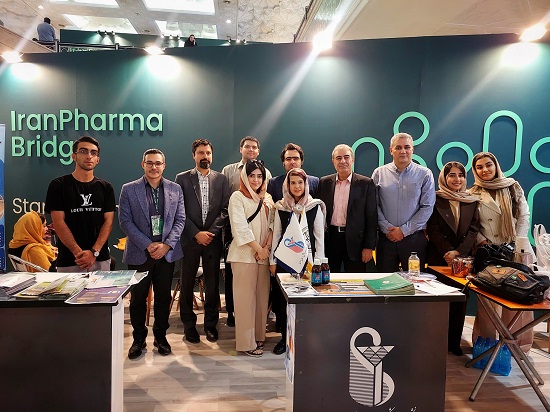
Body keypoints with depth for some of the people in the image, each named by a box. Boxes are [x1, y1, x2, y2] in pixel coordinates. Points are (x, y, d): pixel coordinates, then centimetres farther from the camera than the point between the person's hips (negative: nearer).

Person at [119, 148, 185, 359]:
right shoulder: (128, 189, 0)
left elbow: (180, 219, 4)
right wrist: (148, 245, -12)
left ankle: (160, 336, 27)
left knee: (164, 296, 10)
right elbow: (125, 221, -5)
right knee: (138, 297, 7)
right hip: (139, 253, -1)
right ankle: (139, 339, 24)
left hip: (167, 252, 2)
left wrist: (167, 244, -9)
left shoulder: (175, 189, 6)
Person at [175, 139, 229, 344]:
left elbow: (225, 210, 1)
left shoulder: (221, 179, 7)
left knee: (213, 284, 7)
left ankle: (211, 324, 22)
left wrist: (211, 232, -10)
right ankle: (189, 325, 21)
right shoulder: (182, 178, 2)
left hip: (213, 238, 1)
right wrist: (196, 233, -11)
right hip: (189, 239, -1)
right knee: (187, 284, 7)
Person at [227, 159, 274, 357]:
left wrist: (267, 247, -7)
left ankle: (258, 335, 23)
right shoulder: (237, 197, -3)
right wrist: (258, 249, -12)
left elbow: (272, 224, 8)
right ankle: (247, 342, 8)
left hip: (264, 254, 5)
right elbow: (240, 227, -11)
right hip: (244, 254, -5)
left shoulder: (267, 198, 14)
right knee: (246, 297, -1)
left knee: (262, 295, 9)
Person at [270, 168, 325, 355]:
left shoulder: (315, 207, 0)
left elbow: (319, 236, 1)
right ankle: (285, 337, 20)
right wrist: (272, 261, 3)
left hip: (307, 258, -2)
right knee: (281, 299, 4)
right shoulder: (281, 207, 5)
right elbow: (276, 234, 7)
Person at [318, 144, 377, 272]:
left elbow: (371, 217, -1)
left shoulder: (366, 183, 0)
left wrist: (369, 247, -6)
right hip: (330, 239, 2)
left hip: (355, 240, -2)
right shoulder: (324, 183, 7)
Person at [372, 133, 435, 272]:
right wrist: (387, 229, -9)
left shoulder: (425, 174, 3)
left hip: (414, 238, -1)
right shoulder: (379, 173, 6)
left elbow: (427, 208, -3)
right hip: (386, 238, 1)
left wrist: (404, 230, -8)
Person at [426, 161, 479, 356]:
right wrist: (448, 251, -14)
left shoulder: (471, 201, 10)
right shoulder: (436, 199, 0)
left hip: (464, 257, 3)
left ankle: (455, 341, 17)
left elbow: (473, 229, 2)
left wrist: (458, 252, -11)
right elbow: (433, 230, -5)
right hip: (439, 257, -3)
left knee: (460, 300, 6)